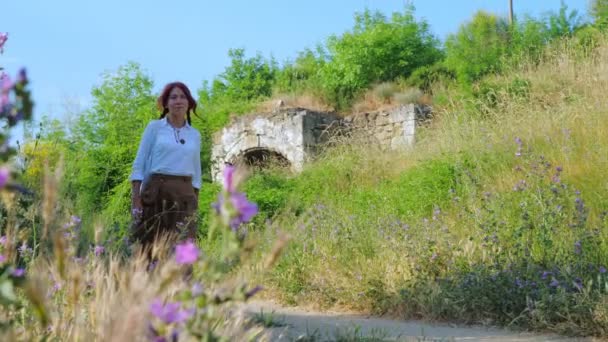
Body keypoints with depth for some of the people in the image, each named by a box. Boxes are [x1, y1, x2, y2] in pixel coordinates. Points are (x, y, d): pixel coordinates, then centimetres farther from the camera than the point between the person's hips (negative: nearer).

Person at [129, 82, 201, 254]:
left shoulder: (194, 135, 14)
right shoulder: (154, 127, 6)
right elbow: (139, 164, 2)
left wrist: (195, 205, 12)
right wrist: (135, 199, -7)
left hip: (184, 195, 2)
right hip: (155, 191, -2)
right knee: (149, 247, -4)